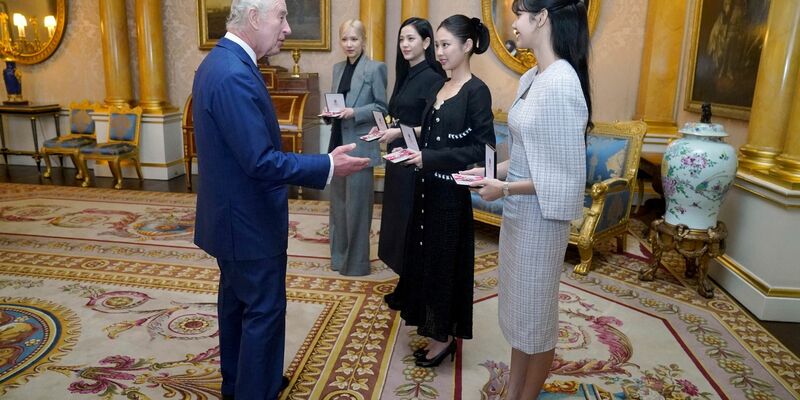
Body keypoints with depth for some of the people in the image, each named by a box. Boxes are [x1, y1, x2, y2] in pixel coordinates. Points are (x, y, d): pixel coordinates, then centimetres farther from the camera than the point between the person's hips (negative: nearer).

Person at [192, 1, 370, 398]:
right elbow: (261, 162, -28)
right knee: (264, 310, 5)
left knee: (236, 301, 22)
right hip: (249, 221, -10)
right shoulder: (235, 75, -25)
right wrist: (327, 166, -21)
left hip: (231, 215, 10)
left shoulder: (218, 62, 7)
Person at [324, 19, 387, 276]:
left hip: (360, 145, -7)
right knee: (338, 201, 15)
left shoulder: (375, 68, -6)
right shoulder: (337, 68, 12)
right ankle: (339, 255, 30)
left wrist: (354, 113, -19)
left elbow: (382, 107, -7)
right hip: (338, 142, 7)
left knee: (357, 203, 0)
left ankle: (357, 262, 14)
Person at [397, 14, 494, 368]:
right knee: (425, 256, 15)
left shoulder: (476, 91, -13)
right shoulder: (439, 88, 11)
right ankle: (432, 324, 32)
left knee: (444, 259, 4)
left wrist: (429, 159, -22)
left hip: (450, 192, -8)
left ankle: (444, 336, 22)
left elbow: (482, 148, -18)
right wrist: (413, 149, 0)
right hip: (427, 187, 8)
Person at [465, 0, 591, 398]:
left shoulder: (562, 83, -21)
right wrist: (491, 170, 3)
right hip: (517, 212, 9)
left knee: (535, 313, 10)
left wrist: (504, 188, -16)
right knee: (518, 308, 20)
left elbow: (566, 174, -21)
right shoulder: (530, 79, 6)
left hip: (539, 216, -9)